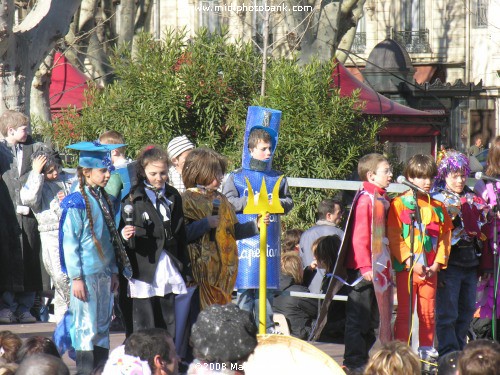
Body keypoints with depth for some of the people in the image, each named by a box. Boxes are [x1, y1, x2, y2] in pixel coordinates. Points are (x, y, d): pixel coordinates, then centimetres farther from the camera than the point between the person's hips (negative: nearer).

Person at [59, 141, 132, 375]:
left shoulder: (104, 200, 10)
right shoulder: (76, 204, -12)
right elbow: (69, 242, -13)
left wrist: (113, 271, 16)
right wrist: (76, 277, -15)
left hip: (104, 274, 7)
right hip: (86, 275, -7)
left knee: (102, 326, 11)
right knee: (86, 327, -2)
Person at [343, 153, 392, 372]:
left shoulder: (382, 200, 14)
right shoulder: (365, 199, -14)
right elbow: (360, 236, -20)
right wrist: (365, 266, -23)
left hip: (376, 269, 9)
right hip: (362, 269, -9)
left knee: (372, 318, 15)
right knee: (358, 317, -4)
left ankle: (363, 358, 24)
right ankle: (354, 361, 1)